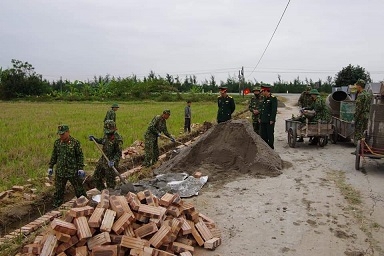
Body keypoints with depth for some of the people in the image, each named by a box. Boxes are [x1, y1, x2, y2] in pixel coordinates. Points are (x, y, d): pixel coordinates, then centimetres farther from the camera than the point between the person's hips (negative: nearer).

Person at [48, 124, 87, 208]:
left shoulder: (75, 142, -9)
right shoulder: (57, 142, 3)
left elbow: (80, 156, -5)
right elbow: (53, 156, 12)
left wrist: (81, 168, -9)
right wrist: (50, 167, 11)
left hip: (73, 172, -3)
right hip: (60, 172, 3)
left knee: (79, 190, 8)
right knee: (58, 191, 12)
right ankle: (56, 207, 26)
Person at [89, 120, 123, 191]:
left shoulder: (118, 139, -23)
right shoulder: (106, 135, -1)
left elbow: (119, 153, -20)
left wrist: (113, 161, -31)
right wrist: (94, 139, 8)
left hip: (111, 162, -8)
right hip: (103, 159, 8)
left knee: (110, 181, 4)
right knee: (96, 177, 18)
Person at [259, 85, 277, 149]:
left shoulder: (273, 98, -11)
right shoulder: (264, 98, 13)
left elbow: (274, 110, -16)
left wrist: (272, 120, -19)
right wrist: (260, 118, 15)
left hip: (269, 121, -8)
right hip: (263, 121, 8)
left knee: (270, 134, 1)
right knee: (263, 135, 12)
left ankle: (271, 148, 11)